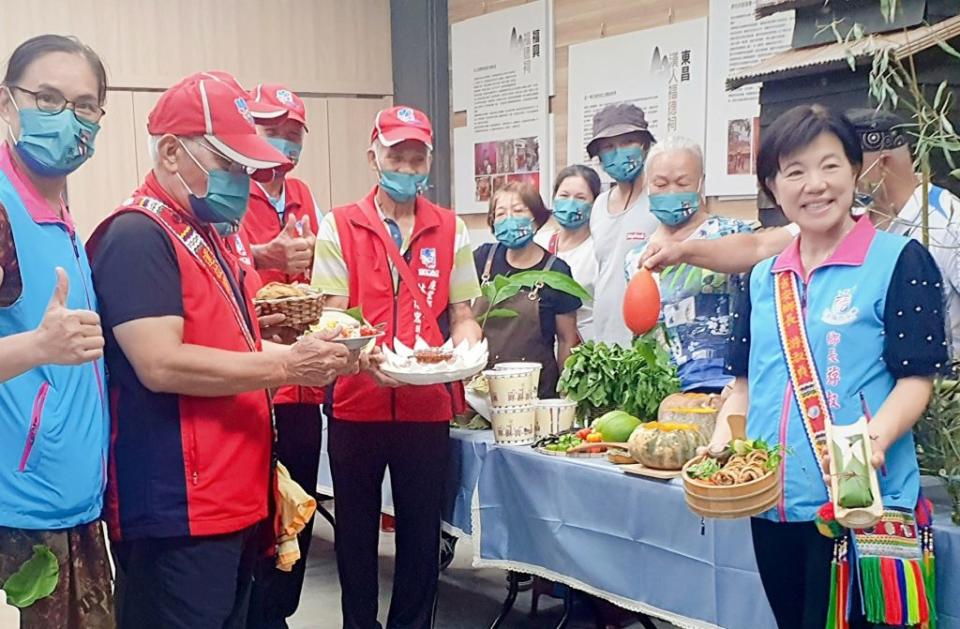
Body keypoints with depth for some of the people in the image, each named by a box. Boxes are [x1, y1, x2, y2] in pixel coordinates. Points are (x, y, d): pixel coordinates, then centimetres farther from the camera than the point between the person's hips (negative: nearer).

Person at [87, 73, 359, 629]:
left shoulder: (206, 236, 17)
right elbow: (161, 364, -23)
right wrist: (285, 366, -18)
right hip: (179, 513, -10)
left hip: (234, 500, 10)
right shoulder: (137, 236, -14)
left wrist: (309, 355, 7)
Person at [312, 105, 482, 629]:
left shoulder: (451, 230, 7)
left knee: (421, 529, 10)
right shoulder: (339, 226, 0)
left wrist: (464, 347, -13)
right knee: (356, 530, 12)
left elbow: (462, 315, 9)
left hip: (428, 405, 2)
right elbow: (333, 317, -6)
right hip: (357, 403, -1)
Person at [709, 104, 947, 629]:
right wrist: (721, 441, -1)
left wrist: (873, 440, -26)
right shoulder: (763, 279, 12)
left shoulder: (899, 261, -4)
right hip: (771, 503, 6)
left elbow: (916, 378, -9)